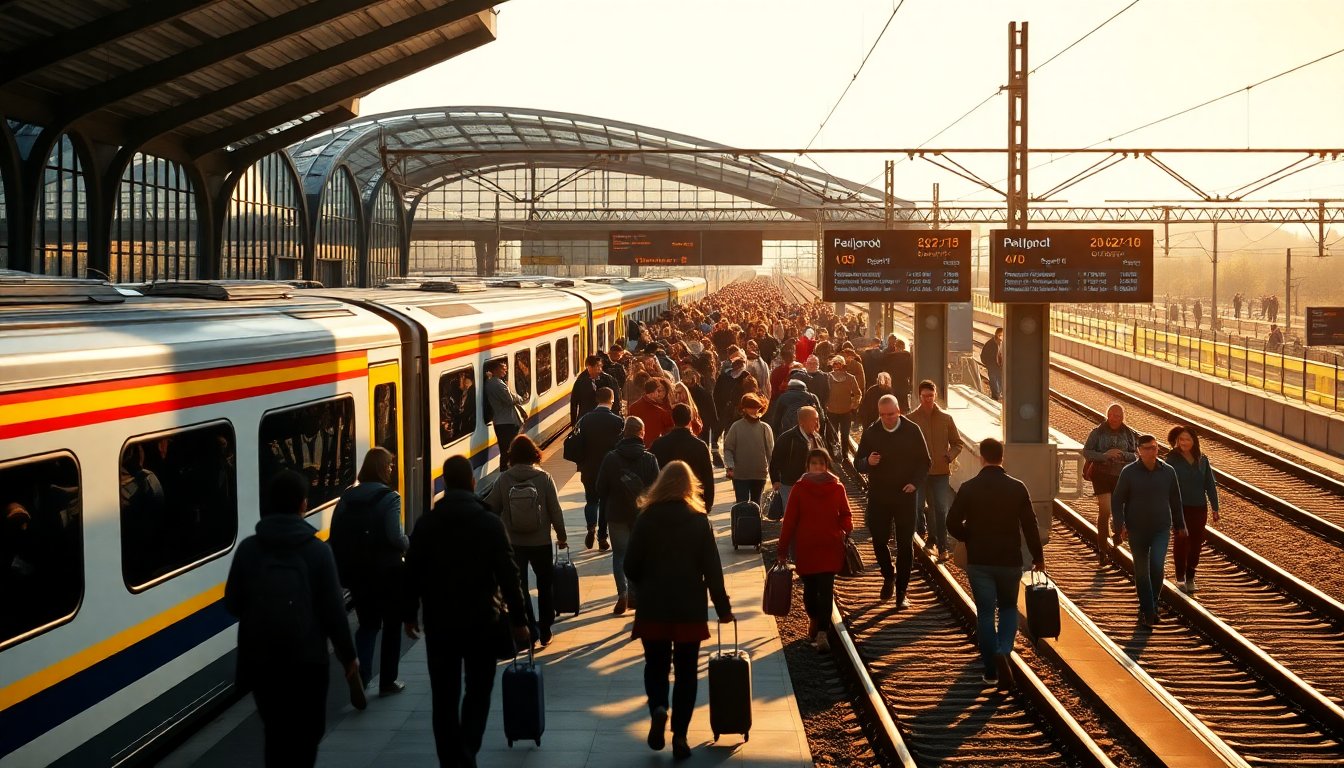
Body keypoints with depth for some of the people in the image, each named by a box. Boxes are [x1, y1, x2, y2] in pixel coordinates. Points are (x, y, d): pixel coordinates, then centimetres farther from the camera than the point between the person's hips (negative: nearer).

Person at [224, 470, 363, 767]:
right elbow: (333, 610, -8)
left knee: (275, 731, 19)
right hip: (306, 658, -3)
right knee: (306, 732, 9)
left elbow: (233, 605, 2)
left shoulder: (248, 549, -4)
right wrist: (348, 655, 3)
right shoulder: (317, 551, -9)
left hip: (260, 657, 3)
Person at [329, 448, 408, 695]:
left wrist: (341, 571, 6)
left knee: (367, 624, 17)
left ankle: (360, 676, -4)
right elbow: (395, 537, -23)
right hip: (387, 572, -4)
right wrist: (407, 543, -1)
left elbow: (335, 537, -1)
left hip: (357, 573, 4)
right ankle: (388, 682, 19)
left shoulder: (347, 498, 1)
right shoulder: (389, 498, -14)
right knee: (392, 625, 14)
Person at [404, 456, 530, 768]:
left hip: (439, 621, 1)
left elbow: (412, 573, 1)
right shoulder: (490, 523, -8)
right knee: (478, 690, 13)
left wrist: (410, 614, 14)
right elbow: (509, 575, -9)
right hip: (482, 619, -1)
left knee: (444, 696, 9)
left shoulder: (426, 524, -3)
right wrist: (518, 619, -1)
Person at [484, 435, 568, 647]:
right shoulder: (544, 478, -10)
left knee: (519, 588, 11)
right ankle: (544, 633, 21)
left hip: (513, 543, 0)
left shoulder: (503, 480, -8)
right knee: (545, 586, 17)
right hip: (540, 542, 0)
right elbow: (555, 511, -8)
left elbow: (491, 508, -4)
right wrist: (562, 536, 5)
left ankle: (530, 632, 8)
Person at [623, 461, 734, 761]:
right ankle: (680, 736, 9)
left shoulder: (646, 519, -6)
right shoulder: (699, 521, -6)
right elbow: (712, 570, -6)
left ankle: (658, 708, -11)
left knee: (655, 665, 16)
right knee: (686, 671, 10)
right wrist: (723, 608, 3)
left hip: (652, 608, 0)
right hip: (690, 609, 0)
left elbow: (631, 567, -2)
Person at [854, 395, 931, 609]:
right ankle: (888, 577, 34)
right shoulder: (870, 432, -1)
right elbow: (858, 463, 3)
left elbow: (925, 462, 4)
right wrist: (868, 462, -21)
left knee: (905, 545, 1)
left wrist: (915, 483, -12)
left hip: (904, 495, -1)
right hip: (878, 497, 1)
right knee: (879, 540, 5)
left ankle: (901, 592, 10)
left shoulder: (912, 431, -4)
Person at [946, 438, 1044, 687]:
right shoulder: (1017, 488, -4)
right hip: (1010, 561, 1)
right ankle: (1003, 651, -7)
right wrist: (1038, 557, 7)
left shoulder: (969, 488, -6)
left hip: (978, 561, -1)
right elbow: (1030, 525, -3)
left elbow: (953, 523, -5)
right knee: (1008, 607, 18)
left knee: (985, 612, 7)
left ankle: (991, 670, 8)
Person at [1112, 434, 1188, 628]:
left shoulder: (1168, 472, 1)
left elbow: (1175, 500, 12)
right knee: (1142, 572, 7)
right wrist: (1120, 525, -15)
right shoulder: (1129, 472, -5)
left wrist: (1179, 525, 18)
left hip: (1161, 529, 0)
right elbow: (1117, 501, -3)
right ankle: (1147, 612, 19)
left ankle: (1151, 606, 4)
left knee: (1157, 566, -16)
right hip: (1137, 530, 0)